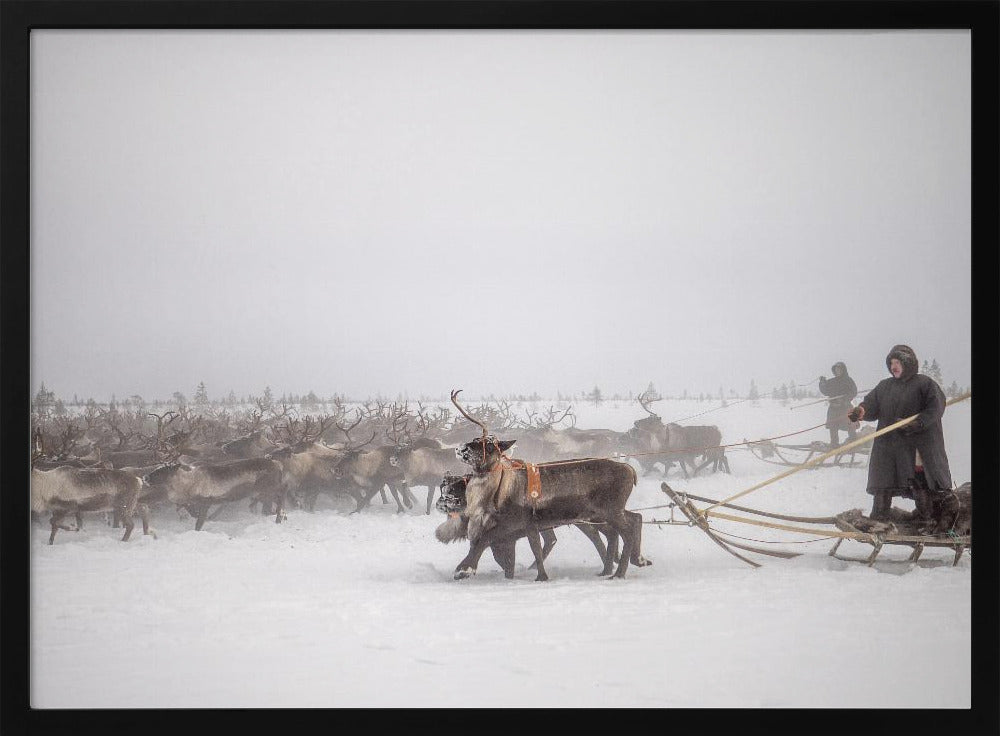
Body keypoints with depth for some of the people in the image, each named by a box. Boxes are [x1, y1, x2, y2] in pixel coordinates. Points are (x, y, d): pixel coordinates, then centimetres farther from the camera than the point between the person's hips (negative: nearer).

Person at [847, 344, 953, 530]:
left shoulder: (924, 384, -1)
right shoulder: (885, 386, 15)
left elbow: (935, 408, -9)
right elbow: (871, 404, 8)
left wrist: (916, 424, -21)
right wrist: (861, 411, -16)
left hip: (917, 444, -5)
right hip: (887, 444, 5)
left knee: (920, 485, -2)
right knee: (883, 486, 7)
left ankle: (925, 522, 6)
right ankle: (877, 521, 15)